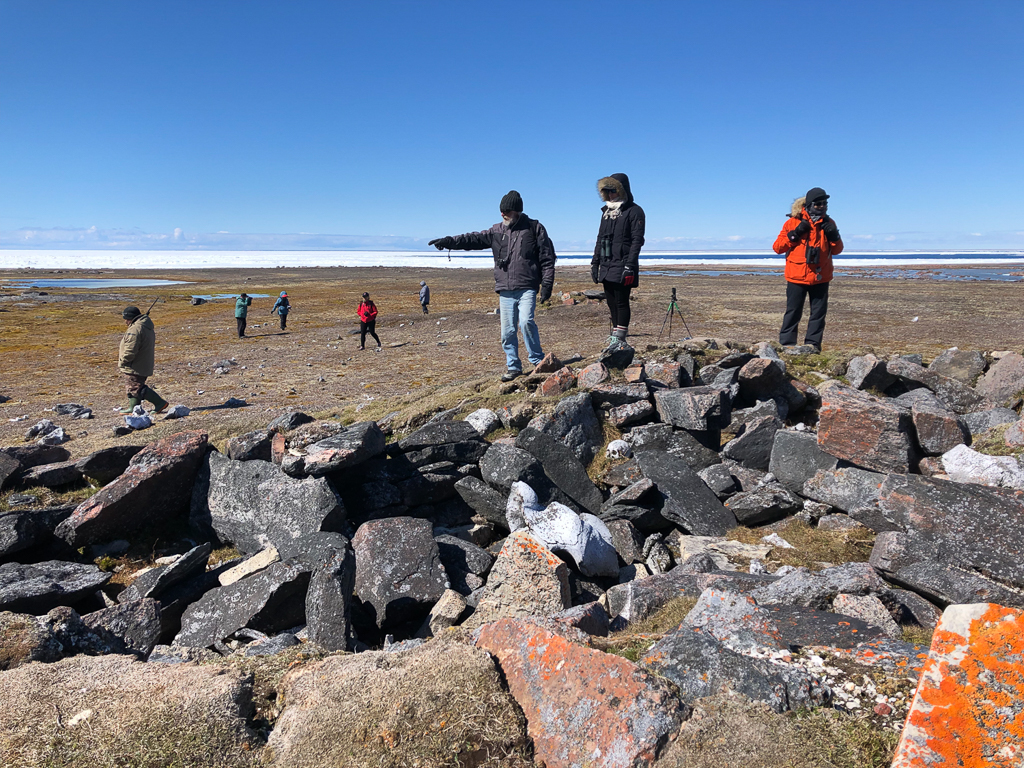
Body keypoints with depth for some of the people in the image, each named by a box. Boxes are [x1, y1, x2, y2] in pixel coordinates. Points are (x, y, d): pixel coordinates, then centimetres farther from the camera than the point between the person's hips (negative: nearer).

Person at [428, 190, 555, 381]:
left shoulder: (534, 228, 3)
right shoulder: (497, 231, 13)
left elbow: (547, 258, 1)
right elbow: (474, 239, 6)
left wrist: (547, 284, -6)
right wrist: (449, 241, -8)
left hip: (527, 288, -4)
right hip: (505, 290, 4)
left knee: (526, 321, -22)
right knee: (507, 331, 4)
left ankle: (538, 361, -5)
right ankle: (513, 367, 17)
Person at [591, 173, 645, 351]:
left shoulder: (634, 211, -4)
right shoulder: (607, 211, 18)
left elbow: (637, 241, -11)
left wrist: (630, 266, -20)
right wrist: (595, 263, 16)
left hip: (622, 265, -7)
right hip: (606, 267, 8)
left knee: (621, 302, -7)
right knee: (611, 303, 8)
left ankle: (619, 339, -3)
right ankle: (617, 339, 14)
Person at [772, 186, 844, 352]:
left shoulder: (828, 224, 9)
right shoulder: (793, 222, 0)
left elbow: (837, 250, 14)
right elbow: (777, 247, -3)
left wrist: (834, 236, -5)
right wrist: (795, 234, -14)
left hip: (820, 277, 3)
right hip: (796, 276, -3)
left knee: (818, 311, 3)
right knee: (793, 311, 0)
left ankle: (812, 343, 10)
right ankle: (787, 343, 5)